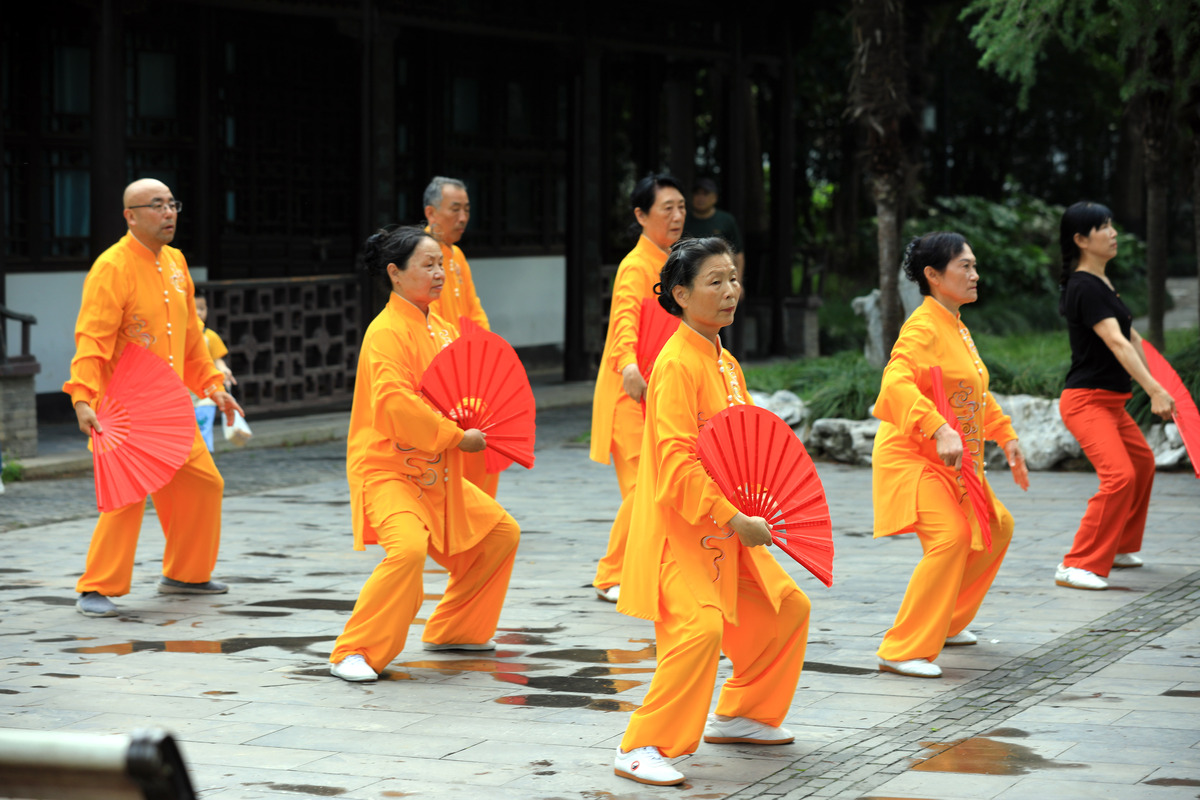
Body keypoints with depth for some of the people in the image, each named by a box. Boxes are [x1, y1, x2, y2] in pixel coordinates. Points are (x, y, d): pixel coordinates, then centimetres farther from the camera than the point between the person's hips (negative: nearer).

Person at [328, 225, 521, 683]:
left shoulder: (442, 330, 11)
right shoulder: (387, 332, -17)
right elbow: (396, 403, -28)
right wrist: (456, 436, -22)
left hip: (436, 473, 9)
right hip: (386, 469, -9)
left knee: (500, 533, 15)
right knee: (409, 547, -31)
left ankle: (452, 631, 28)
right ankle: (355, 652, -19)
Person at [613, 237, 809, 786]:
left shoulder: (724, 363, 12)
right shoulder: (678, 364, -18)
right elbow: (677, 463, -24)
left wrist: (751, 513, 7)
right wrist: (733, 519, -24)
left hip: (726, 529, 10)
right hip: (679, 529, -10)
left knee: (786, 608, 18)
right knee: (699, 628, -24)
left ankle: (738, 716, 33)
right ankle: (641, 749, -15)